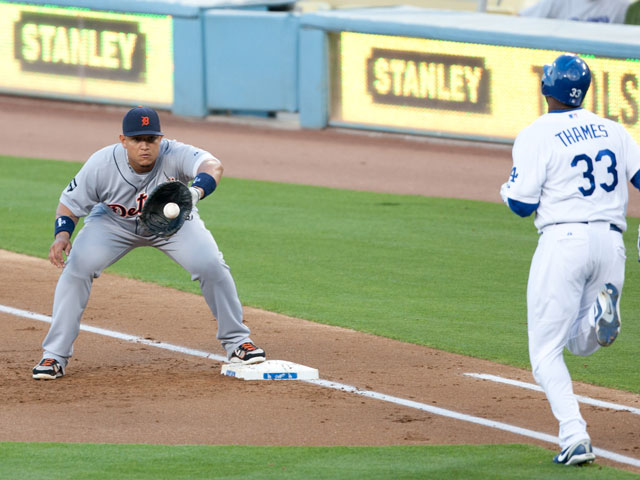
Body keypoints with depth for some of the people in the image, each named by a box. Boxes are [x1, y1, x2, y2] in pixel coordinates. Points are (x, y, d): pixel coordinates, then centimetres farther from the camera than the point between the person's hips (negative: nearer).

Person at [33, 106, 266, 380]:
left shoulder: (174, 155, -36)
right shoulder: (102, 165, -30)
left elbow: (212, 165, -57)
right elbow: (69, 203, -16)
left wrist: (194, 192, -79)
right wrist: (62, 234, -38)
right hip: (114, 221, 0)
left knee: (211, 265, -17)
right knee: (77, 267, -21)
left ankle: (236, 342, 6)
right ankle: (55, 356, -10)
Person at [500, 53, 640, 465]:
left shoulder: (537, 135, -4)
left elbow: (522, 204, -6)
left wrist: (508, 189, 16)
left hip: (564, 240, -5)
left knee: (546, 351, 3)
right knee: (581, 344, 18)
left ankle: (574, 435, -15)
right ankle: (601, 313, -18)